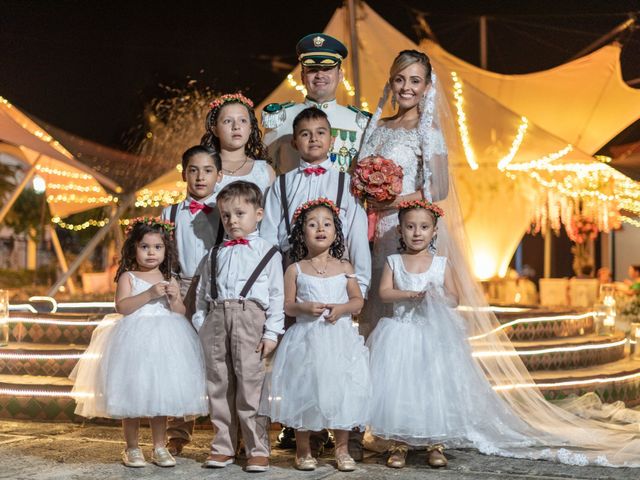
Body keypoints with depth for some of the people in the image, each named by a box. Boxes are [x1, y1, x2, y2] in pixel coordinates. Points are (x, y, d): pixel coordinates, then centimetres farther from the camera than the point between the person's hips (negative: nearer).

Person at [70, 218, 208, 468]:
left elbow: (181, 313, 9)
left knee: (160, 394, 7)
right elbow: (122, 307, -15)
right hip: (135, 341, -3)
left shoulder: (169, 281, 10)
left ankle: (159, 447, 17)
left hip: (164, 341, 3)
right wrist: (149, 294, -21)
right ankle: (132, 448, 14)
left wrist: (174, 298, -11)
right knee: (132, 393, 1)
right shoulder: (128, 277, -1)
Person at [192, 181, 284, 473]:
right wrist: (200, 325, 8)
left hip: (250, 319, -4)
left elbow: (276, 295, 0)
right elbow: (203, 293, 17)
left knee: (250, 385, -5)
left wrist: (272, 332, -7)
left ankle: (258, 449, 4)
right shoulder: (216, 254, 18)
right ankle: (223, 446, 18)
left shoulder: (267, 252, 6)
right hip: (216, 320, 4)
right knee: (219, 385, 8)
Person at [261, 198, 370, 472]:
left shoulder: (344, 268, 5)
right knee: (304, 391, 2)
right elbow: (288, 306, 1)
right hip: (306, 339, -1)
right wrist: (305, 307, -18)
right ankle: (303, 449, 17)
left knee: (341, 392, 2)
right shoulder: (296, 270, 2)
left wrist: (342, 308, -12)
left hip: (340, 339, 1)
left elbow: (358, 300, 7)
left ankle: (342, 449, 17)